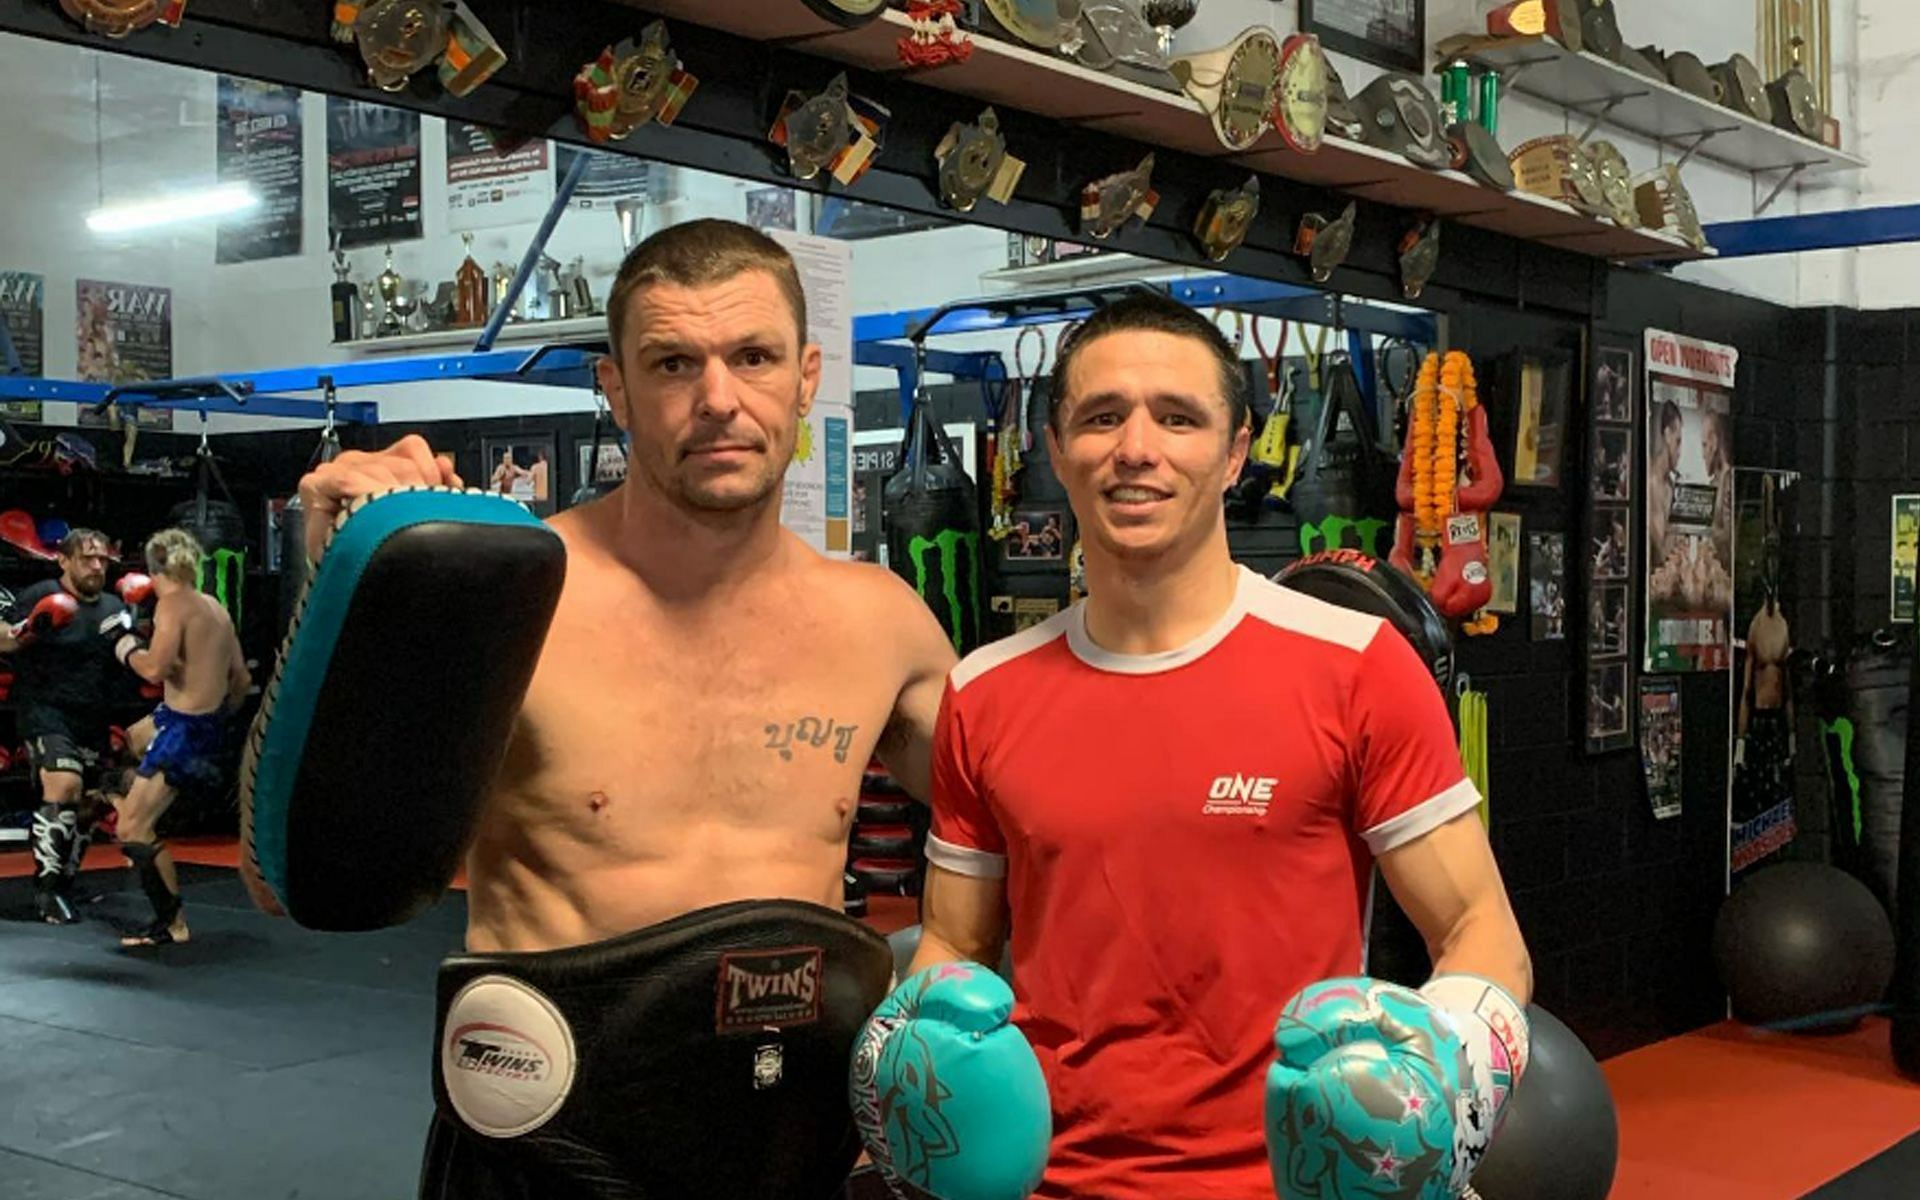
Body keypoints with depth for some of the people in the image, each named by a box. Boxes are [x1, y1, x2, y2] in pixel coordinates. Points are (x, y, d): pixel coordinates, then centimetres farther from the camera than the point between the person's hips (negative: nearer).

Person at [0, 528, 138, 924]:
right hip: (46, 712, -6)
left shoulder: (114, 606, 12)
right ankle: (46, 887, -18)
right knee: (64, 788, -24)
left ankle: (63, 887, 25)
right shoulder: (41, 595, -5)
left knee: (86, 806, 9)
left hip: (93, 721, 6)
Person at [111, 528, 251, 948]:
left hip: (185, 729, -9)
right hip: (211, 722, 9)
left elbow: (157, 669, -25)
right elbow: (242, 679, 14)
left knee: (133, 831, -7)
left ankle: (172, 923, -4)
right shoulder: (215, 606, 10)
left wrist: (128, 651, -4)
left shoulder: (173, 602, -13)